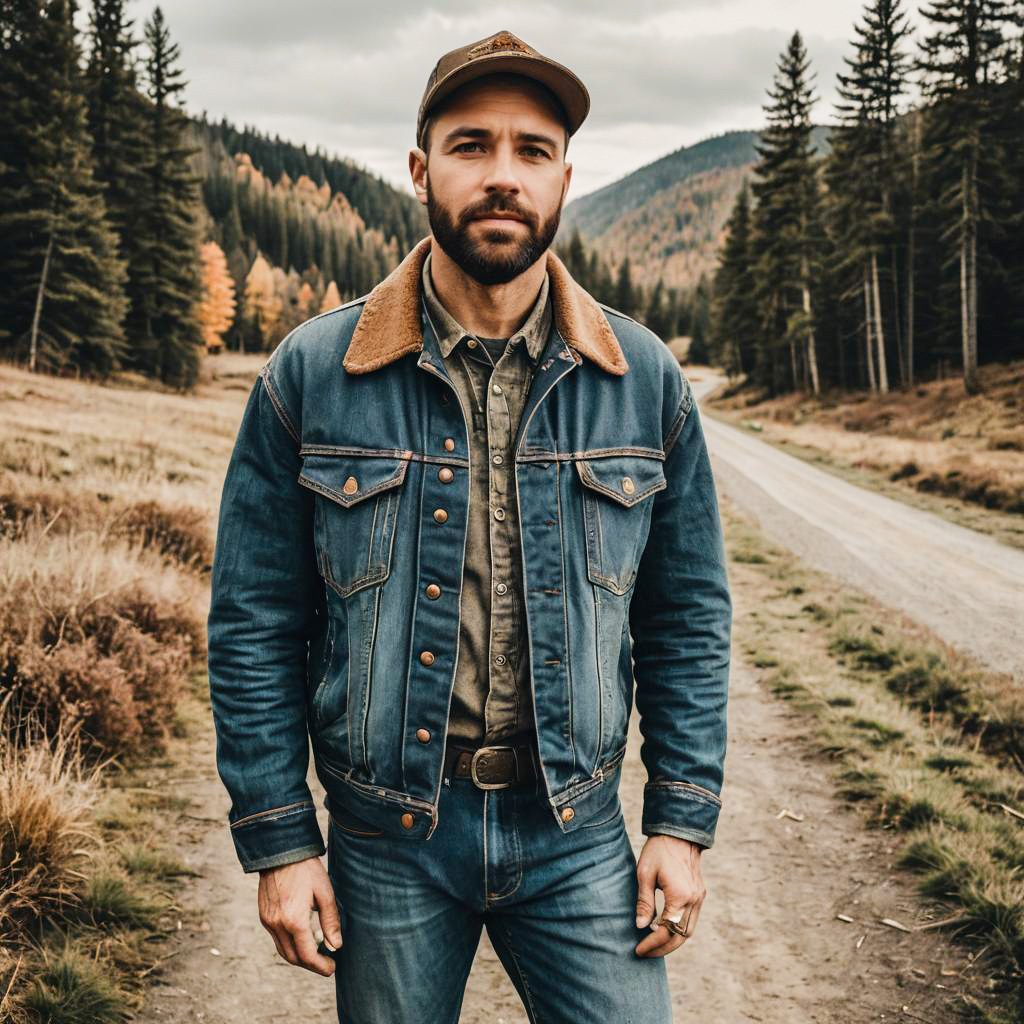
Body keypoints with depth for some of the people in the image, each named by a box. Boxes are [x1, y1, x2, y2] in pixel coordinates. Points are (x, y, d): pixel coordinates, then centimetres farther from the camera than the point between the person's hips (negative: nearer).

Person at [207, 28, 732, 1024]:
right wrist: (277, 840, -4)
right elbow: (254, 623, -3)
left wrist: (681, 821, 1)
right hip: (387, 841, 0)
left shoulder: (648, 382, -2)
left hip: (576, 833, 1)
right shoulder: (309, 376, -6)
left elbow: (688, 618, 4)